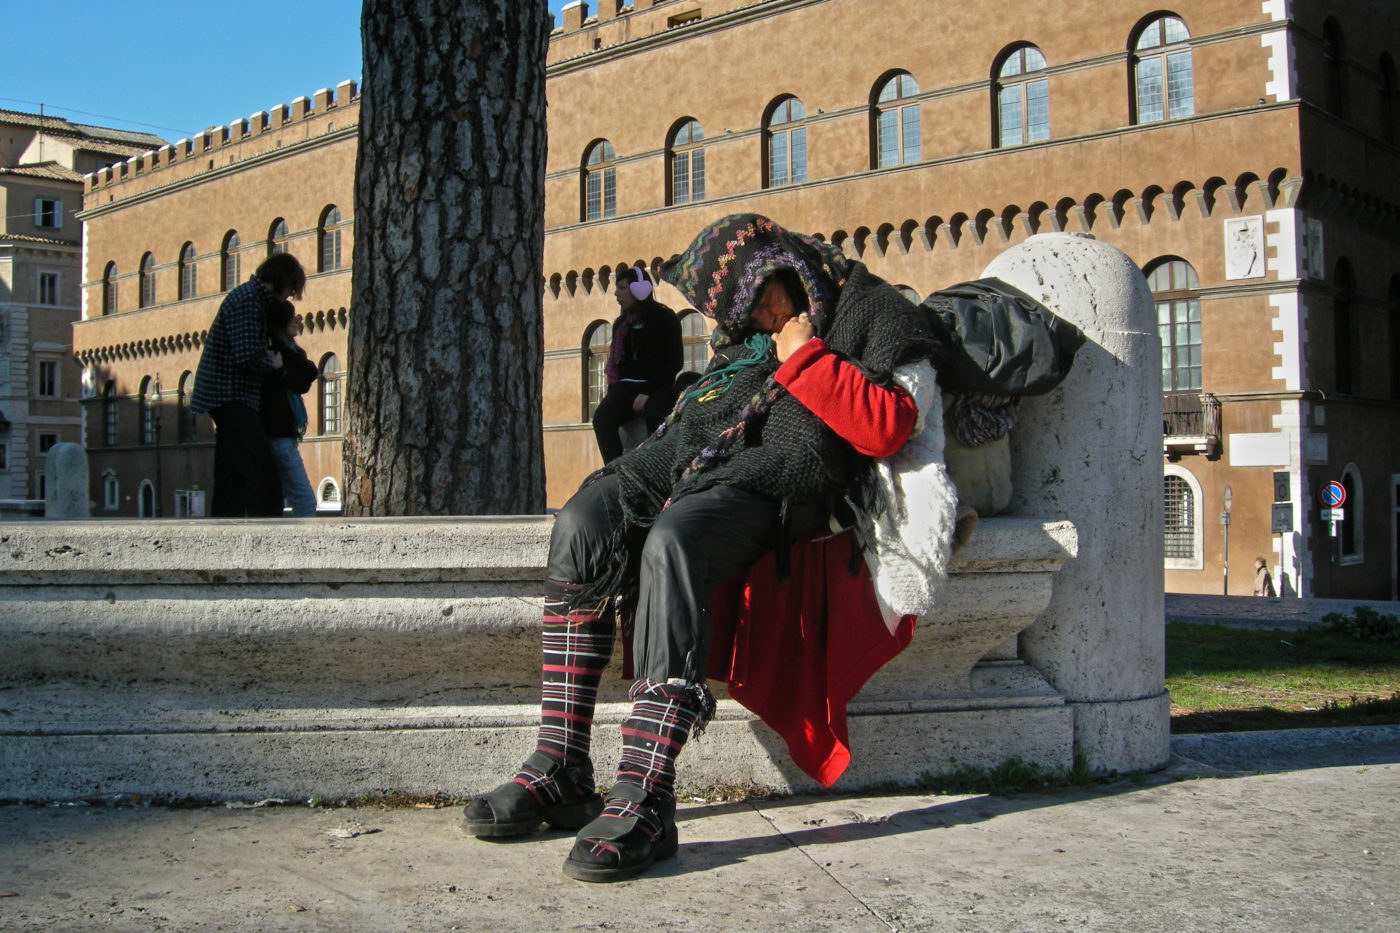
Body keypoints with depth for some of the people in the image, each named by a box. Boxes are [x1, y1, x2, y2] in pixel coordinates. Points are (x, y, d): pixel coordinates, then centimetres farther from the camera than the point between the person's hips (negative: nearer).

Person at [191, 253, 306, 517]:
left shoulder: (248, 296, 19)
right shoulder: (248, 299, -13)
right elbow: (245, 357, -21)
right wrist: (272, 363, -4)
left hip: (225, 398, 11)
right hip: (232, 397, -11)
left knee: (231, 480, 10)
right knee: (263, 476, -15)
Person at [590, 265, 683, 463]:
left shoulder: (665, 319, 2)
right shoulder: (621, 325, 18)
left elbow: (675, 362, -3)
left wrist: (647, 392, -14)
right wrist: (613, 394, 2)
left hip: (658, 387, -4)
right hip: (626, 386, 4)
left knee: (654, 414, -39)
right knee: (601, 417, -27)